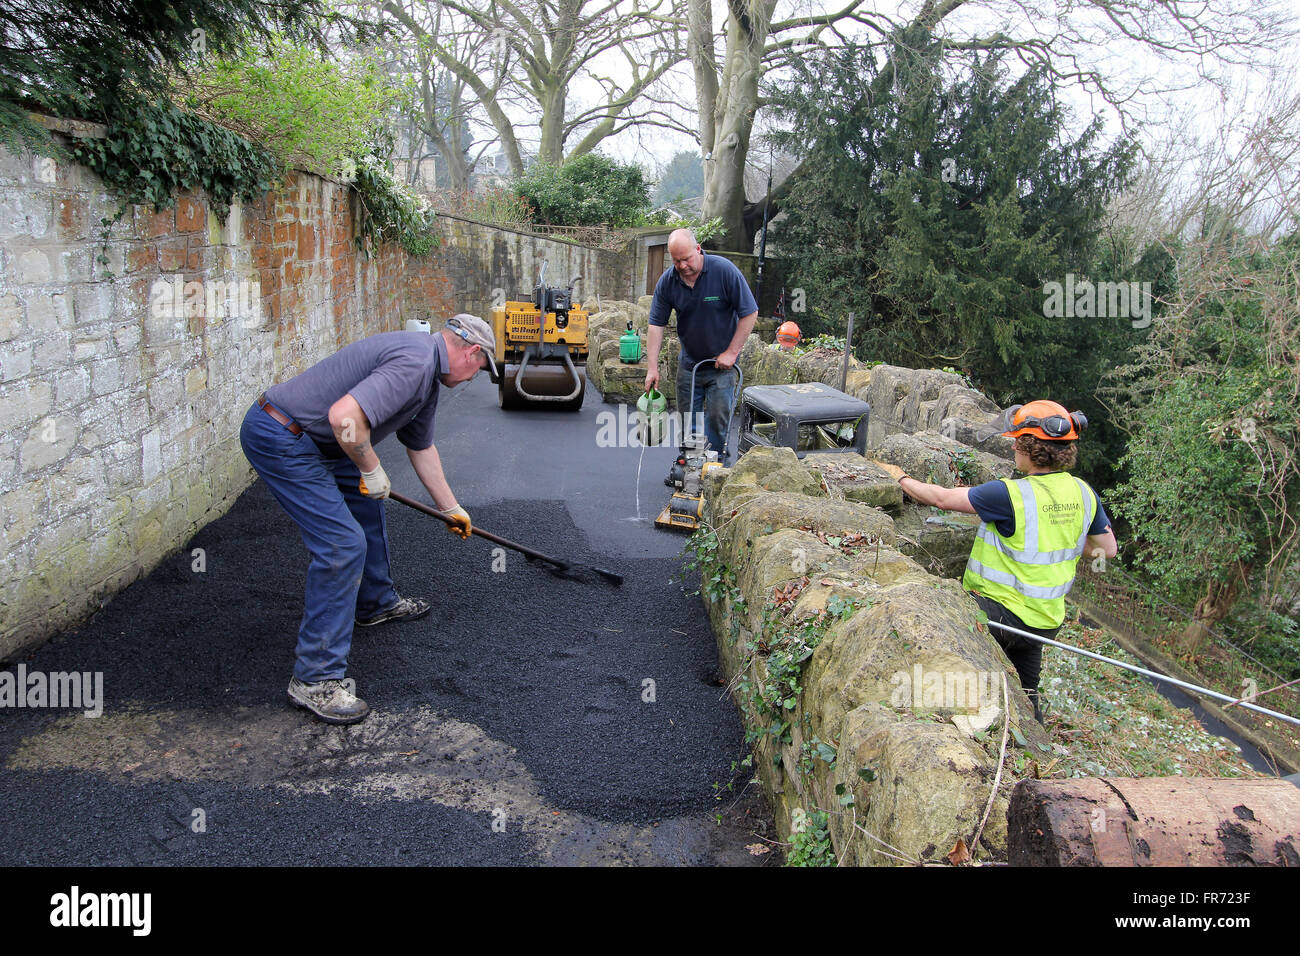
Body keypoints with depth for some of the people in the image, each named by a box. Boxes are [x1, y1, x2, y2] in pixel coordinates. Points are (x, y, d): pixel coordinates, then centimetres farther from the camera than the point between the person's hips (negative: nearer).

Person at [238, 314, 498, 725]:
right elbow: (344, 416, -32)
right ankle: (315, 678, -7)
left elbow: (421, 447, 28)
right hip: (279, 438, -11)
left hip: (311, 439, 11)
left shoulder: (426, 372, 15)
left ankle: (375, 601, 46)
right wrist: (372, 471, -15)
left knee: (365, 503, 26)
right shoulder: (414, 363, -20)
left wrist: (451, 508, 37)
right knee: (343, 543, -14)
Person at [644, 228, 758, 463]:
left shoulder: (724, 270, -18)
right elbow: (656, 325, -5)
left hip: (721, 364, -3)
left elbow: (749, 314, -14)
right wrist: (653, 367, -11)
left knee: (717, 418, -3)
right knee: (687, 418, 10)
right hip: (688, 362, 4)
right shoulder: (667, 281, -8)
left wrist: (731, 353, -14)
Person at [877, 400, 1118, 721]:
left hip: (1000, 614, -7)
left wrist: (900, 478, 3)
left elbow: (942, 498, -12)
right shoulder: (1083, 494, -2)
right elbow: (1108, 548, 12)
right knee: (1024, 698, 24)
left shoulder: (1011, 495, -23)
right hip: (1047, 620, 8)